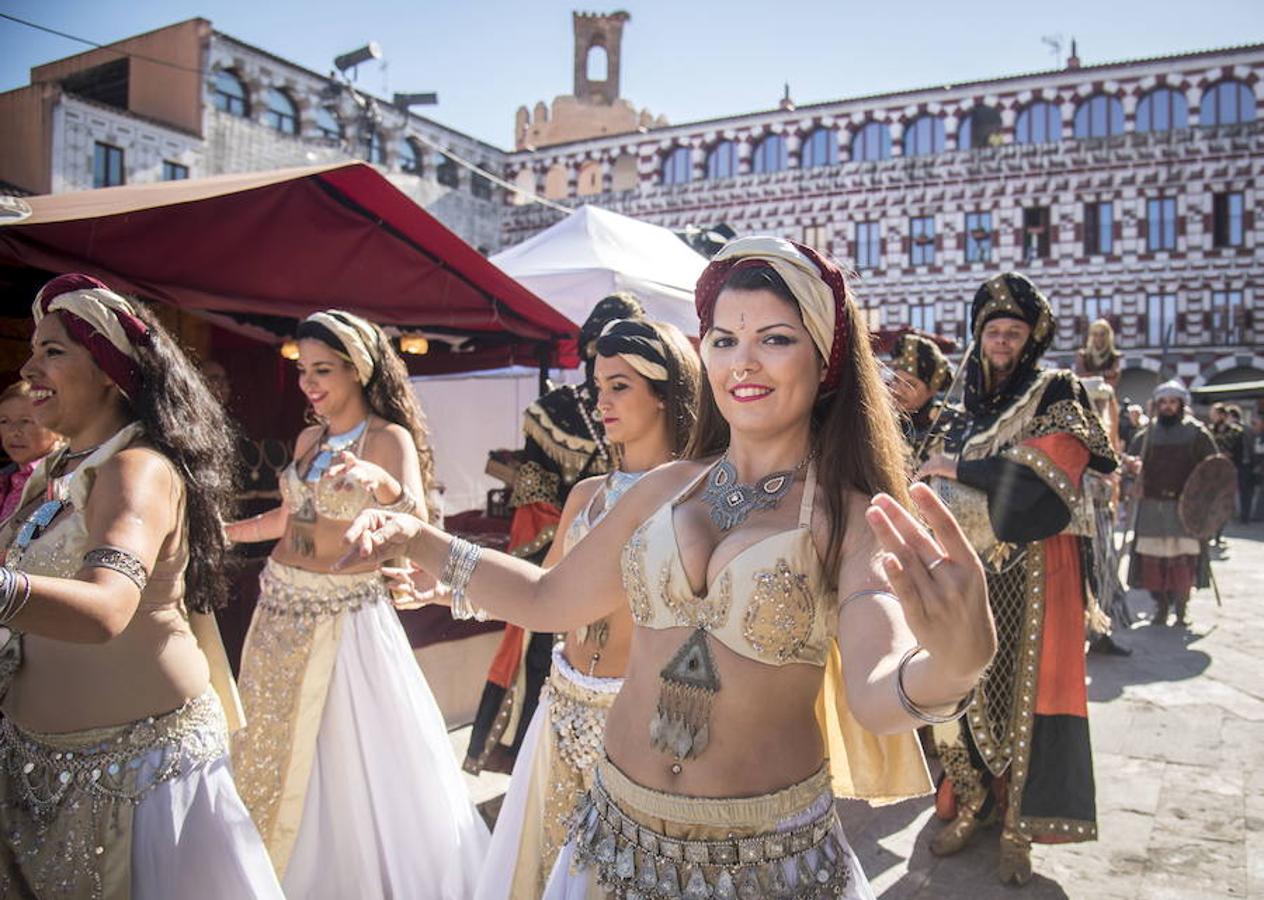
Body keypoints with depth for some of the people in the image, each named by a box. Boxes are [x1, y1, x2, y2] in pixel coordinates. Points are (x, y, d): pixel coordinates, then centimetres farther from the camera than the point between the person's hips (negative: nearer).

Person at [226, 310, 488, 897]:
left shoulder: (390, 439, -12)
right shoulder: (309, 439, 7)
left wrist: (384, 485, -46)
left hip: (345, 617, -7)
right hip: (281, 607, 7)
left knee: (352, 758, 2)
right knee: (277, 748, 18)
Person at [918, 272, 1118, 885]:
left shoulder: (1056, 394, 1)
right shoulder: (970, 407, 15)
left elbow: (1044, 474, -14)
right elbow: (943, 488, 17)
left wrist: (958, 469, -8)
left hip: (1032, 572, -4)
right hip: (972, 570, 4)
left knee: (1023, 694, -1)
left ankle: (1019, 830, 10)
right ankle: (970, 807, 20)